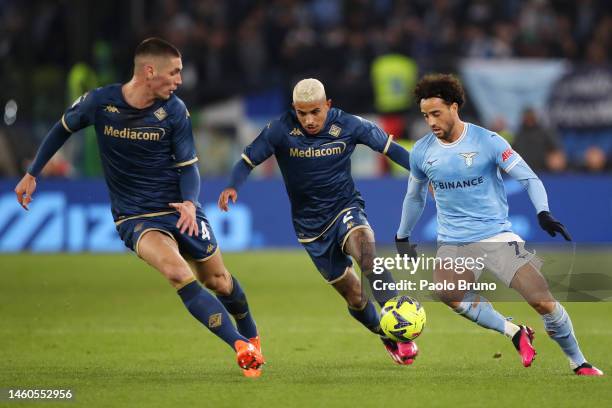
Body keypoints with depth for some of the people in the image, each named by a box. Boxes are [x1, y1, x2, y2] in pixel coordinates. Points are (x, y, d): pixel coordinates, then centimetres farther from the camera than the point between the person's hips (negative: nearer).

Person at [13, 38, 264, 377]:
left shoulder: (174, 110, -9)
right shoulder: (99, 102, -12)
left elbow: (188, 165, -4)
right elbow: (62, 129, 7)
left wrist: (190, 203, -24)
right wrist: (31, 175, 10)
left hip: (178, 208, 2)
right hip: (135, 217, -2)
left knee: (218, 281, 10)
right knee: (178, 273, -27)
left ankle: (250, 335, 41)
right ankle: (242, 348, -26)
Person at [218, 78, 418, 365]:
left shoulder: (349, 126, -12)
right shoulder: (281, 131, -14)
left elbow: (390, 148, -3)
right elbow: (248, 160, -11)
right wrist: (232, 187, -30)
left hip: (346, 208, -1)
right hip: (311, 224, 1)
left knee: (364, 245, -36)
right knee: (354, 296, 4)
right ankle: (386, 337, 31)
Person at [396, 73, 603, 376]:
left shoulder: (487, 141, -9)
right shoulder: (421, 152, 2)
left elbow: (529, 179, -7)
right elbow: (415, 197, 21)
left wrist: (543, 214, -23)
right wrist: (402, 238, 27)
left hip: (497, 235, -2)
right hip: (453, 243, 2)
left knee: (543, 300, -12)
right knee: (447, 293, -30)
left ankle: (579, 363, 10)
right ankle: (515, 333, -14)